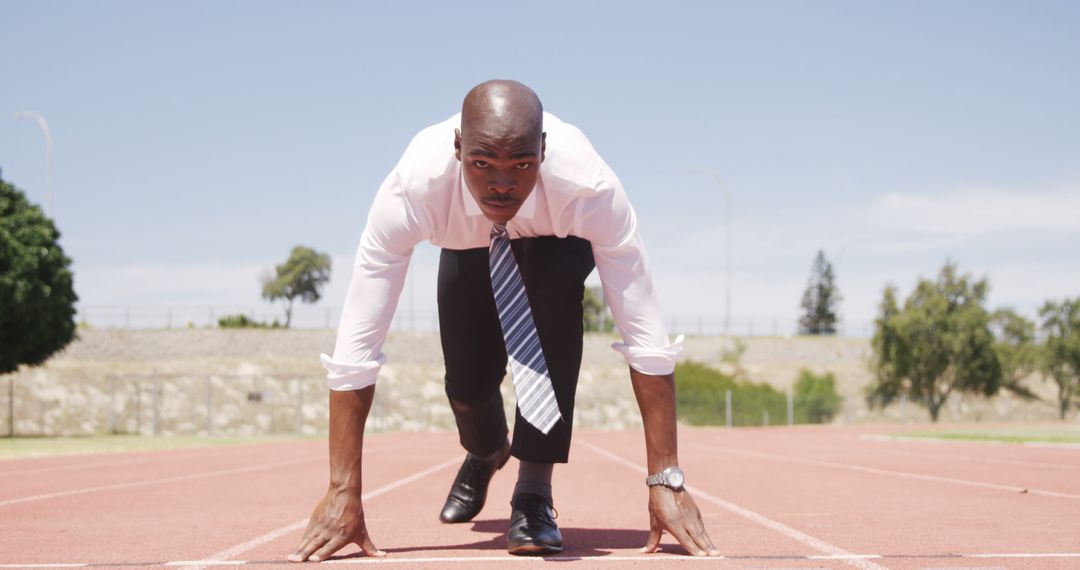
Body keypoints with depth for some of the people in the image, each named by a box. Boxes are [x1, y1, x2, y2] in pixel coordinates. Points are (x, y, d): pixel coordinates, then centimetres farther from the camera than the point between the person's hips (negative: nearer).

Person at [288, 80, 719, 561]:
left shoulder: (588, 186, -43)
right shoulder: (412, 186, -41)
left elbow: (645, 336, -40)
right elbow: (357, 341, -39)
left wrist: (666, 481, -43)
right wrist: (343, 491, -41)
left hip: (556, 243, -2)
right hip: (469, 247, 2)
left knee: (555, 286, -33)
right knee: (467, 378, -7)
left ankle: (534, 493, -20)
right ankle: (485, 454, 35)